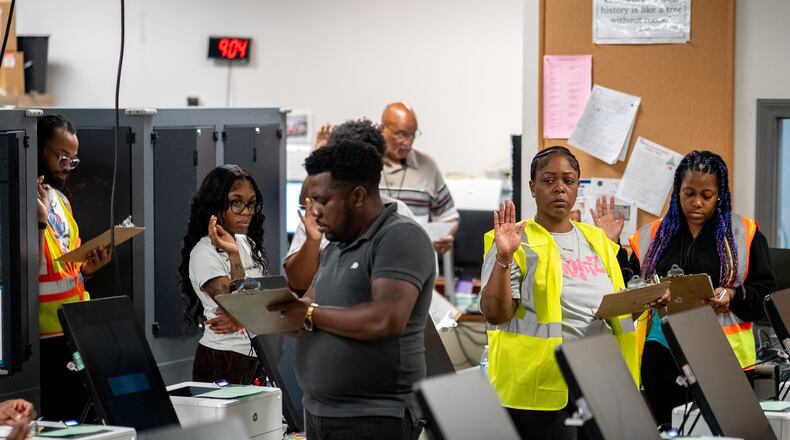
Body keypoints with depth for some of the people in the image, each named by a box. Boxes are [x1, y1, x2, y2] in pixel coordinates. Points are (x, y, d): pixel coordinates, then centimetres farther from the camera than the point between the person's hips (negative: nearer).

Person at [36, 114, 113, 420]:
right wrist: (40, 220, -24)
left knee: (79, 414, 11)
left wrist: (89, 268, 1)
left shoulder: (60, 199, 14)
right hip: (47, 337, -8)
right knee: (55, 421, -5)